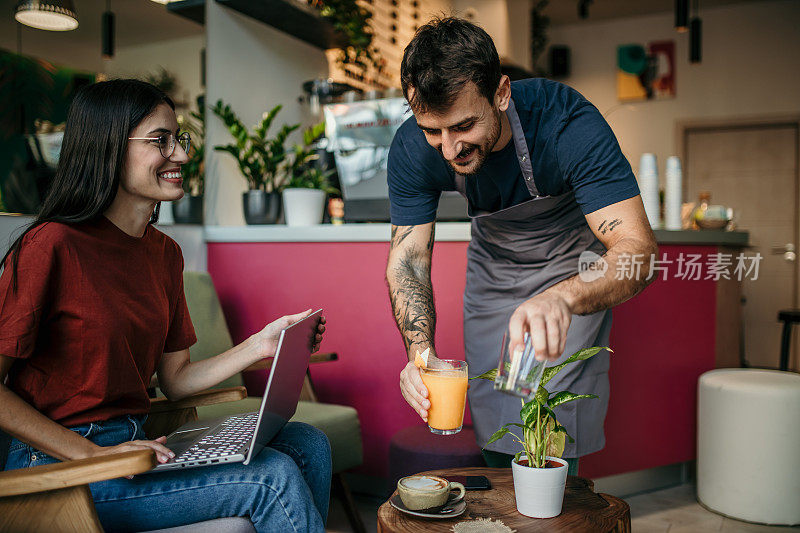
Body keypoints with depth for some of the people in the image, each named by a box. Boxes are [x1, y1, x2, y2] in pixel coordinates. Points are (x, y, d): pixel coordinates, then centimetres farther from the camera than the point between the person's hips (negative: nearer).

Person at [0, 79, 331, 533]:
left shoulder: (165, 252, 8)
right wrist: (94, 455, -19)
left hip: (137, 441, 8)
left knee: (308, 444, -4)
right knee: (272, 477, -19)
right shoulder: (52, 246, -15)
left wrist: (260, 346, -3)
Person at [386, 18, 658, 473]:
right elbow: (408, 258, -19)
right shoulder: (413, 149, -25)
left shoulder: (568, 125, -37)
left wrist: (562, 298, -62)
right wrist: (420, 352, -37)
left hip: (572, 268, -3)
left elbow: (638, 248, -41)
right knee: (493, 424, 8)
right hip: (493, 262, 4)